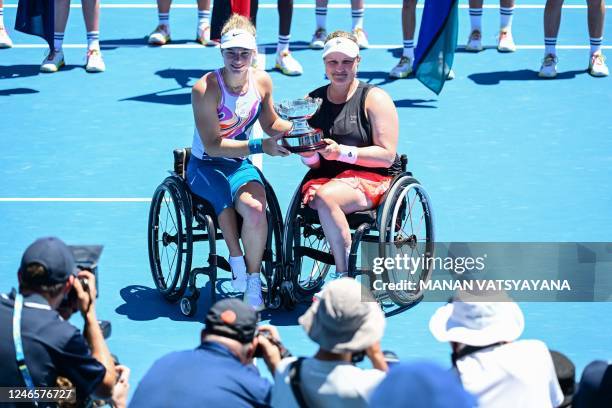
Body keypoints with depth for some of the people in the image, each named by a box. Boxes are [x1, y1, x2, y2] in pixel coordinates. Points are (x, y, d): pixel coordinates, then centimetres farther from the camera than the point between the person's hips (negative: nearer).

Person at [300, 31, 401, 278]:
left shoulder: (374, 99, -1)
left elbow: (387, 155, -10)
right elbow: (313, 164, 14)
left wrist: (342, 152, -19)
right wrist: (309, 154, -11)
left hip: (374, 178, -4)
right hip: (327, 178, 4)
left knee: (325, 197, -33)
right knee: (313, 195, -31)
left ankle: (344, 277, -26)